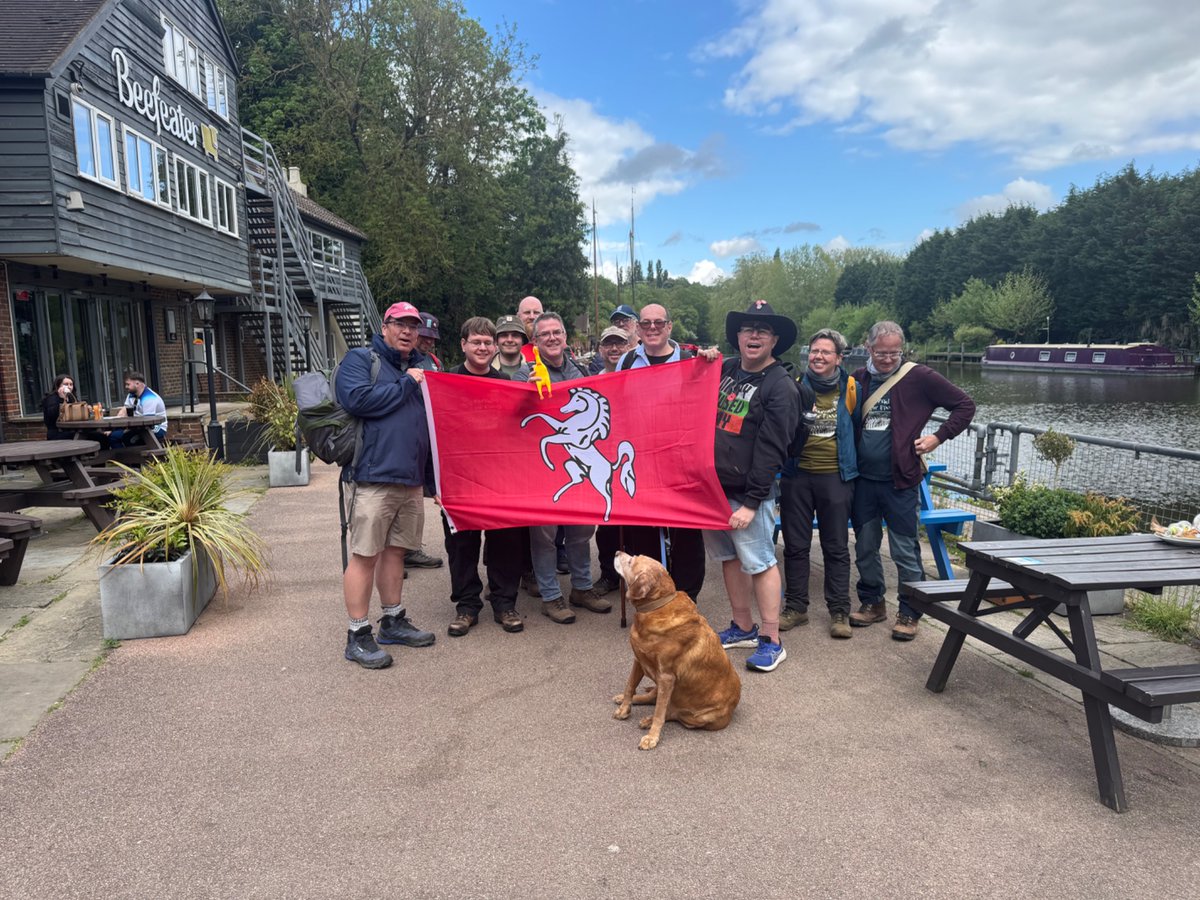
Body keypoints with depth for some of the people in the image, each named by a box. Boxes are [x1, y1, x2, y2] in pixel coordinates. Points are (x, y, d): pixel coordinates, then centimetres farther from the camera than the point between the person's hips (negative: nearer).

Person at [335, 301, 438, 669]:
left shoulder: (423, 367, 20)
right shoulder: (361, 359, -1)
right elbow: (357, 399, -20)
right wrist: (406, 384, -10)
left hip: (412, 478, 7)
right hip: (373, 476, -7)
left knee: (395, 550, 15)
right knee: (365, 555, -3)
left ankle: (394, 621, 27)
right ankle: (358, 637, 6)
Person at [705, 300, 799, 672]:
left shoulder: (780, 386, -9)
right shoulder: (724, 370, 11)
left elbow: (771, 450, -14)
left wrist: (751, 502, -17)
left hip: (746, 492, -6)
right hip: (713, 486, 7)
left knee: (760, 563, -1)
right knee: (729, 558, 14)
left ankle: (772, 641, 10)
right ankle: (743, 627, 28)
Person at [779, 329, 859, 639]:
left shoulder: (850, 388, 0)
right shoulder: (795, 387, 1)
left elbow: (859, 429, 8)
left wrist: (854, 465, 7)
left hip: (835, 476, -1)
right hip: (797, 475, 1)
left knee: (836, 547, 6)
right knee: (795, 545, 9)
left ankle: (839, 612, 15)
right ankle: (795, 607, 21)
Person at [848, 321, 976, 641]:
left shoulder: (919, 377, -5)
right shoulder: (859, 378, 7)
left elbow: (965, 405, 0)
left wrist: (938, 437, -7)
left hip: (900, 480, -4)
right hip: (863, 479, 4)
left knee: (905, 551, 3)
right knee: (865, 547, 14)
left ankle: (909, 613, 16)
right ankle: (872, 603, 30)